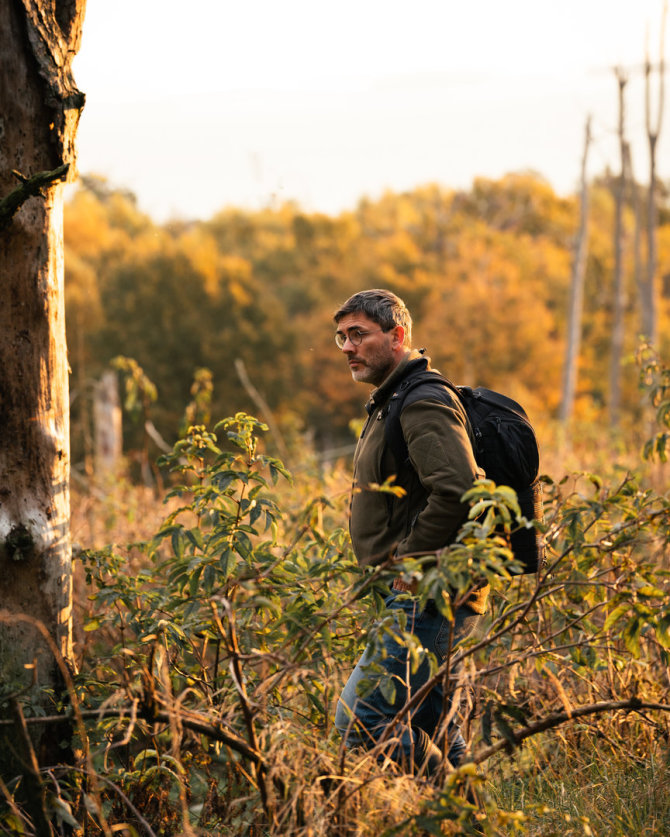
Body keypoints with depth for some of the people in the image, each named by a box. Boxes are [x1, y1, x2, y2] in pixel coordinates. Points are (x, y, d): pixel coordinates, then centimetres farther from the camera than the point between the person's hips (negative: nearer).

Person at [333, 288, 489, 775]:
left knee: (360, 720, -13)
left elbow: (457, 494, -27)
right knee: (430, 731, 13)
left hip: (429, 598, -11)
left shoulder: (424, 404, -14)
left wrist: (409, 563, -18)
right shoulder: (391, 405, 20)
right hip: (425, 595, 11)